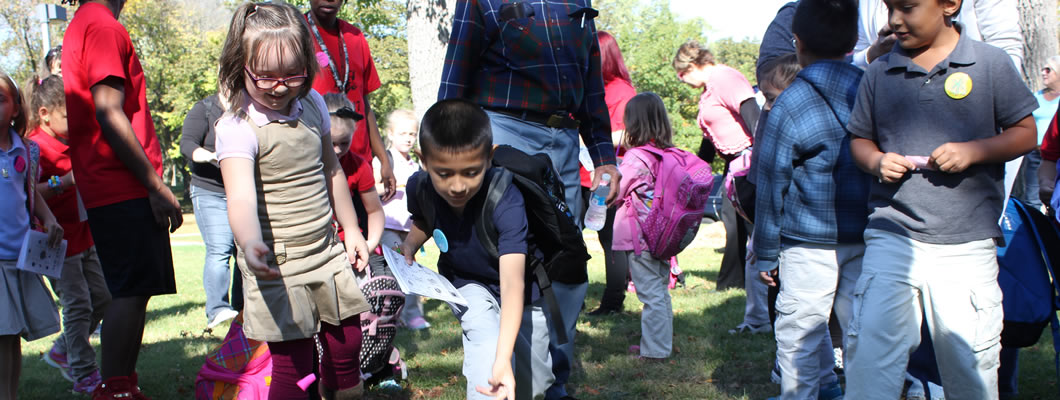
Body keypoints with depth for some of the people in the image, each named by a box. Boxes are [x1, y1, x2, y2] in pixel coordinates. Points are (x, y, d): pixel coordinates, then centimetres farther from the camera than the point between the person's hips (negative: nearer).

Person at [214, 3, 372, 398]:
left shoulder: (313, 105, 3)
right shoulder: (238, 127, -18)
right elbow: (241, 195, -34)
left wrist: (351, 229, 23)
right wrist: (250, 244, -52)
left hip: (326, 252, 6)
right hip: (277, 265, -6)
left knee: (347, 340, 14)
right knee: (292, 364, -5)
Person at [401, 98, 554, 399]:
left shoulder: (507, 202, -39)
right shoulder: (419, 188, -23)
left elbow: (512, 284, -49)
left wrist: (503, 361, -60)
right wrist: (411, 243, -15)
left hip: (523, 292, -1)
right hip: (465, 282, 2)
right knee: (488, 348, -30)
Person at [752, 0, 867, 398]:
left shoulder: (789, 104, -7)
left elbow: (771, 185, -4)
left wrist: (765, 253, 3)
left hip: (809, 242, -4)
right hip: (866, 238, 4)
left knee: (799, 332, 4)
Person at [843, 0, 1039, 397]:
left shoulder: (990, 63, 2)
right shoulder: (879, 73, 8)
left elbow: (1025, 132, 6)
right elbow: (860, 139, 17)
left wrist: (974, 150, -11)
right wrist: (877, 162, -5)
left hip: (966, 245, -1)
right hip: (892, 235, 2)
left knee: (968, 358, 6)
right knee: (870, 348, -4)